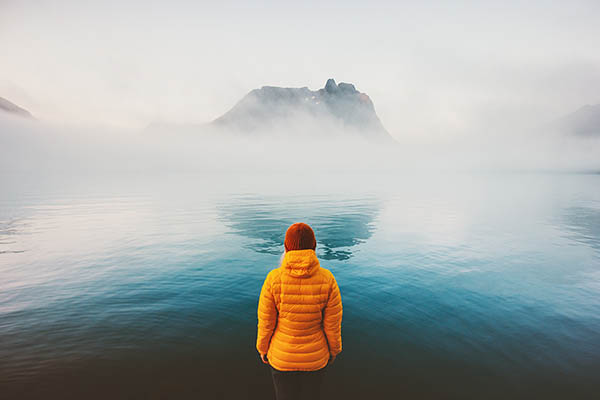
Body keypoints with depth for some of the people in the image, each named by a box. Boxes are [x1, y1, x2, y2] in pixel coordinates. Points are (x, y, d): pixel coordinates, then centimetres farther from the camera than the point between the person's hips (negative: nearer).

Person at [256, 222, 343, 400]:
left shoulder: (273, 279, -25)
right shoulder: (327, 279, -22)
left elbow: (266, 323, -14)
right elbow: (332, 324, -12)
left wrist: (262, 349, 6)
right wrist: (333, 350, 8)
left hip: (281, 355, 0)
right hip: (315, 356, 1)